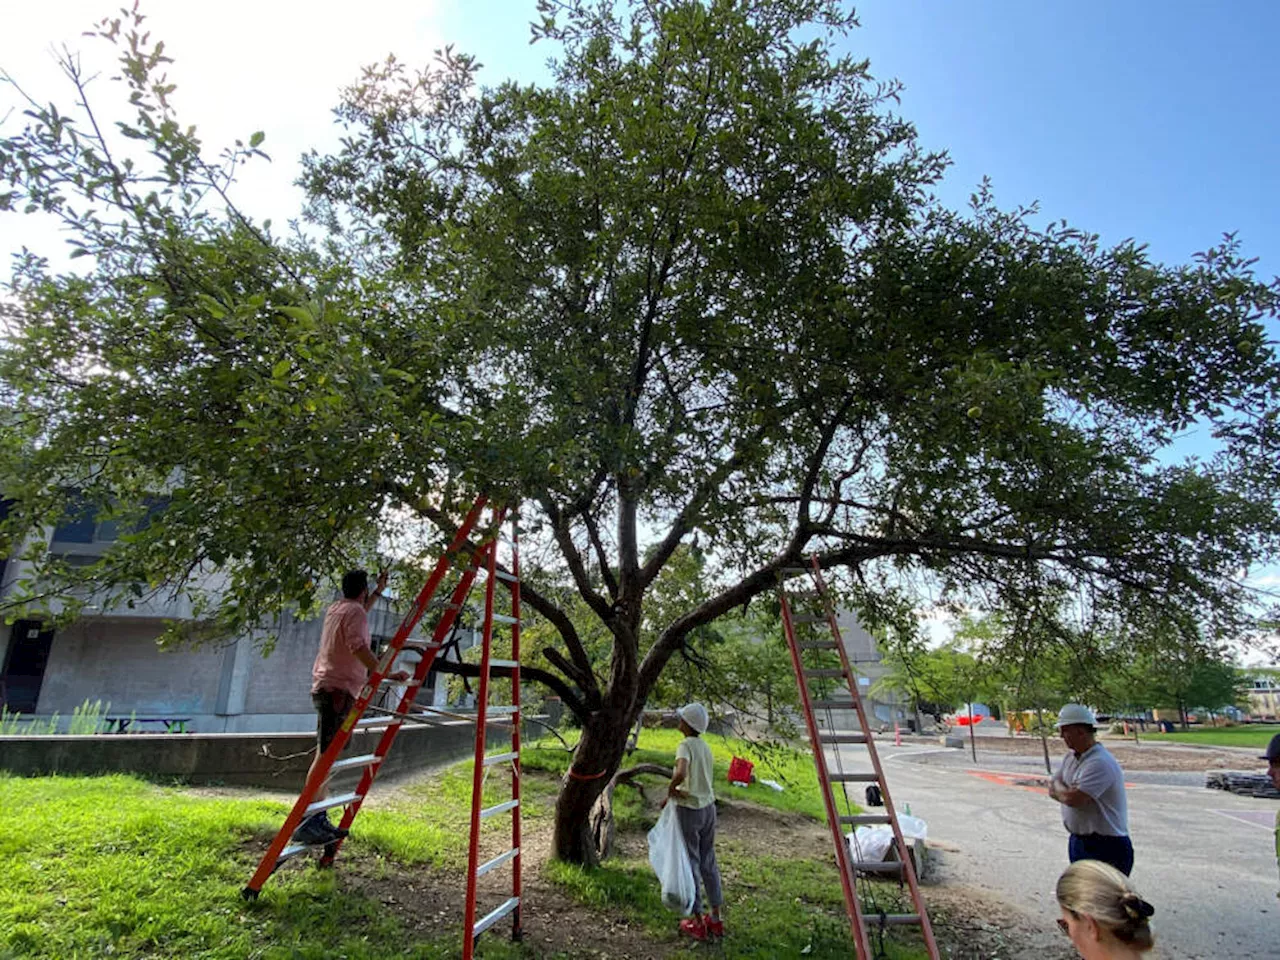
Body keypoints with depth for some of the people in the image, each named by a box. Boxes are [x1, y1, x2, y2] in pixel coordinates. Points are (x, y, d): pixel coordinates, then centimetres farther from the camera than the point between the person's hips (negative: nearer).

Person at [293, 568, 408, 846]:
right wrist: (389, 674, -22)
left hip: (325, 686, 10)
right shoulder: (355, 612, -10)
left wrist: (378, 592, 42)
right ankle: (307, 821, -17)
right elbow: (359, 647, -24)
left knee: (327, 754, 11)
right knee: (326, 754, -13)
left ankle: (318, 818, 15)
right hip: (338, 688, -10)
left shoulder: (335, 609, 18)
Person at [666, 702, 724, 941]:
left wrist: (671, 788, -17)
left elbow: (681, 773, -36)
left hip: (689, 810, -7)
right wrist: (676, 794, 7)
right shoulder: (706, 747, 6)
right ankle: (716, 918, 27)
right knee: (708, 862, 18)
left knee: (690, 864, 8)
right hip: (708, 807, 7)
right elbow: (702, 782, 10)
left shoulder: (686, 745, -18)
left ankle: (698, 922, 19)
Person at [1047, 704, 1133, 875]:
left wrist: (1058, 788, -8)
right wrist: (1066, 792, -14)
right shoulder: (1070, 757, 8)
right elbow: (1052, 788, 6)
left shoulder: (1100, 762, -22)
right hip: (1078, 841, 9)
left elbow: (1073, 799, -28)